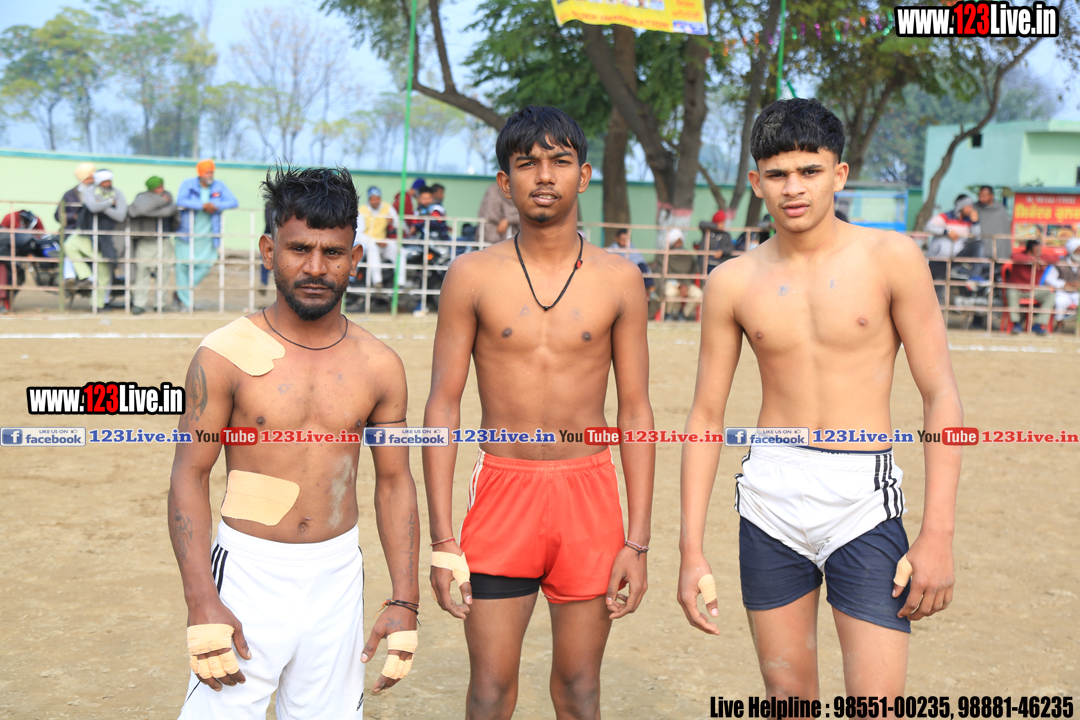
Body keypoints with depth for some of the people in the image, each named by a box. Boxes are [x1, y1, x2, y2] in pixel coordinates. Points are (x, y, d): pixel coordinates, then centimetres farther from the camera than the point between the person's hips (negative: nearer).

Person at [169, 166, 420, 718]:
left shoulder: (379, 366, 1)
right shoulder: (226, 356, -7)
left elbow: (394, 482, 7)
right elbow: (189, 476, -5)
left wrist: (404, 601, 2)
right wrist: (202, 605, -13)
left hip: (338, 579, 3)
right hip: (248, 574, -2)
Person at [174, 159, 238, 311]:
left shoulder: (219, 186, 4)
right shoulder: (188, 184, -4)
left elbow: (233, 202, -3)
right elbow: (180, 201, -20)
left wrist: (216, 206, -19)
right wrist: (203, 205, -24)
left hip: (207, 235, 3)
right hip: (187, 233, -3)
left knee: (205, 264, -3)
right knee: (183, 265, -3)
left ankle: (179, 294, 18)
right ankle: (186, 301, 12)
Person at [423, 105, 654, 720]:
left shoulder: (618, 279, 2)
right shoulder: (473, 276, -1)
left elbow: (636, 412, 3)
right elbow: (443, 405, 0)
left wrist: (638, 543, -2)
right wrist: (443, 539, -5)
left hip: (589, 491, 1)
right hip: (503, 490, -1)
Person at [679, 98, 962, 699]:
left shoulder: (891, 259, -3)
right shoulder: (734, 283, 3)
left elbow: (942, 396, -3)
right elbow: (706, 416, 6)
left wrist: (938, 534, -10)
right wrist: (692, 552, 3)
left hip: (863, 501, -2)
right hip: (769, 498, 2)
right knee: (787, 695, 12)